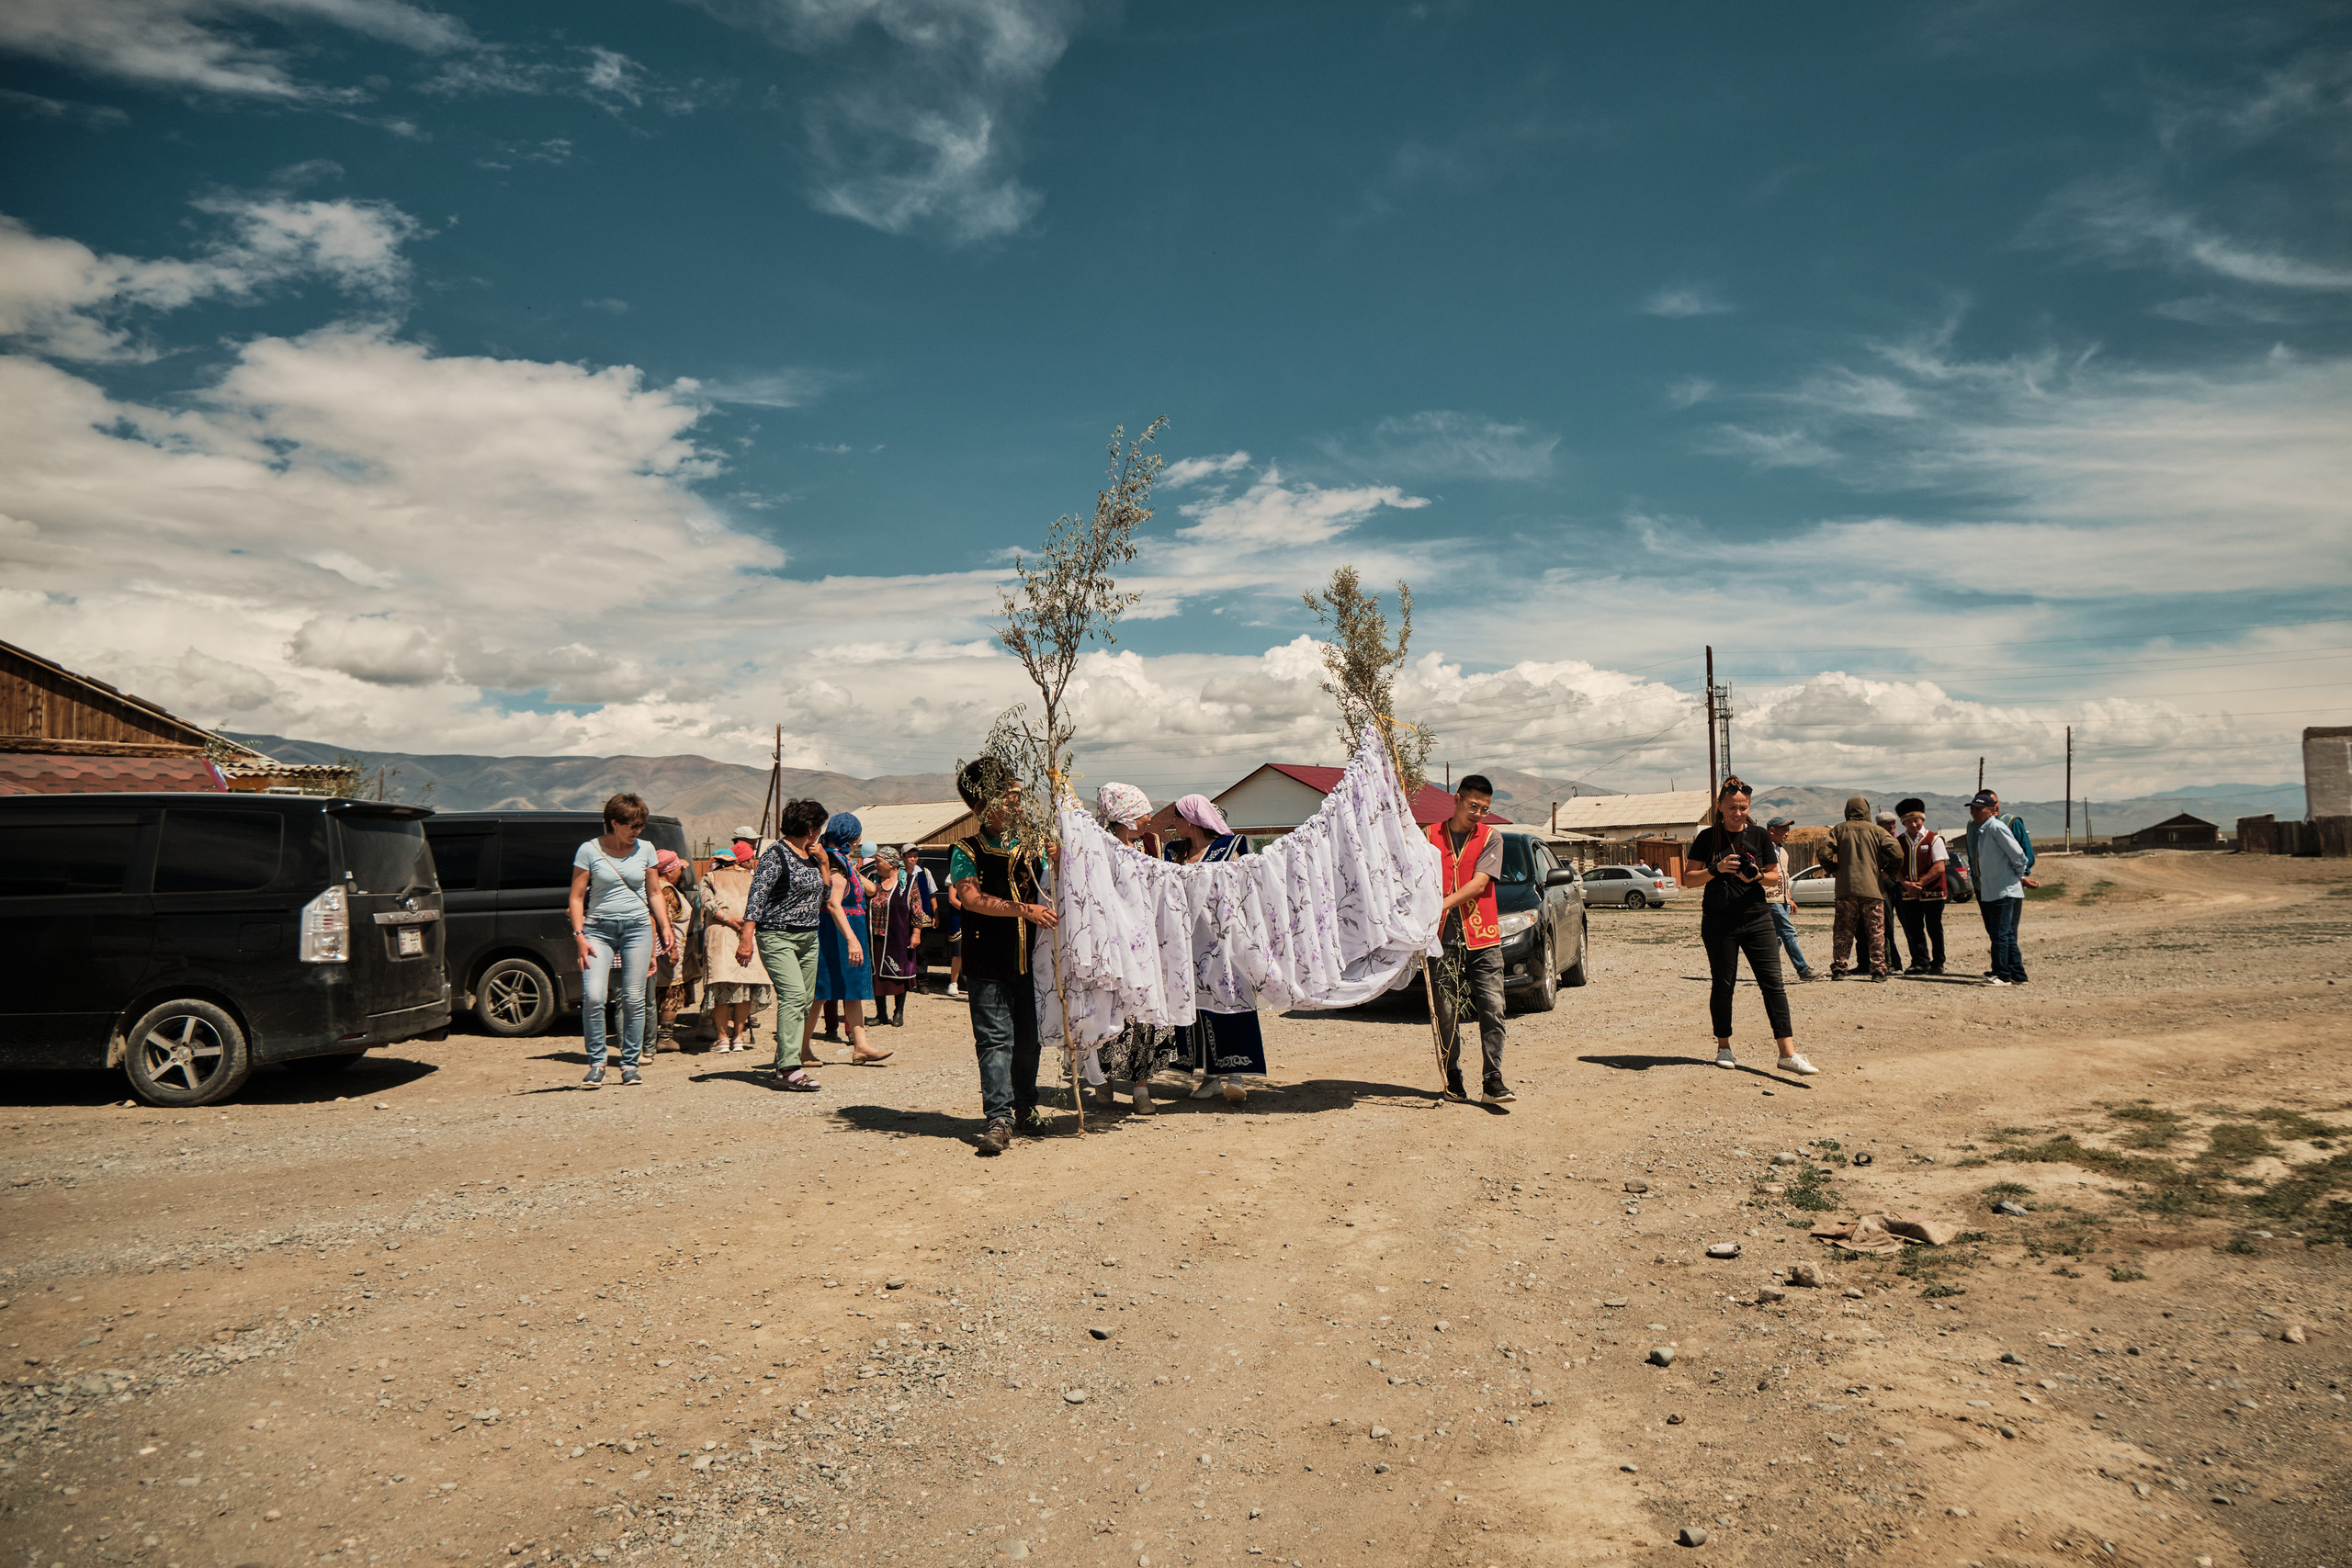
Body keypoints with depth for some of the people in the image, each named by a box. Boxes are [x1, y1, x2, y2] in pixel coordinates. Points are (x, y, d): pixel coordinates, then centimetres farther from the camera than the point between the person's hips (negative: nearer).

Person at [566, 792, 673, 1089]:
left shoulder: (645, 849, 8)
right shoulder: (589, 850, -1)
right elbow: (577, 897, 0)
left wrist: (665, 927, 8)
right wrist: (579, 936, -8)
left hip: (637, 927, 2)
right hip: (599, 928, -2)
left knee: (634, 999, -1)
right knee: (593, 997, -14)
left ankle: (630, 1063, 11)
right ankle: (596, 1063, 0)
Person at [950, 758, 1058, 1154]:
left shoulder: (1029, 848, 12)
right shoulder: (966, 852, -2)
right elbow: (972, 898, -17)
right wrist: (1024, 909, -26)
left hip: (1029, 962, 4)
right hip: (989, 966, -4)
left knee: (1028, 1039, 11)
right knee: (995, 1039, -9)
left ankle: (1026, 1107, 27)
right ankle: (998, 1118, -8)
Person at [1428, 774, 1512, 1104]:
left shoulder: (1491, 838, 5)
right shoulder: (1431, 836, 7)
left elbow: (1478, 883, -8)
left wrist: (1443, 904, -20)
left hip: (1482, 940, 0)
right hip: (1443, 939, 0)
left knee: (1492, 1010, -6)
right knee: (1446, 1015, 2)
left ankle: (1492, 1082, -2)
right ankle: (1453, 1082, 13)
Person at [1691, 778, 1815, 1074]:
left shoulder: (1759, 836, 6)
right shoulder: (1708, 838, 0)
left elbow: (1775, 876, 10)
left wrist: (1757, 876, -11)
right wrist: (1716, 869, -18)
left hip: (1757, 918, 2)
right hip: (1719, 921, -2)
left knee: (1773, 982, -6)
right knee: (1723, 985, 5)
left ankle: (1787, 1052, -7)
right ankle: (1724, 1047, 20)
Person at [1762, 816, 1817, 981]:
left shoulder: (1782, 851, 20)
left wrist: (1790, 899, 23)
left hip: (1782, 900, 9)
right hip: (1770, 899, -9)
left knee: (1776, 937, 7)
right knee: (1789, 932, -13)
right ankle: (1803, 969, -13)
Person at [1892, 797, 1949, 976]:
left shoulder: (1934, 840, -4)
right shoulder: (1899, 841, 7)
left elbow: (1939, 868, -10)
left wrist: (1920, 883, -17)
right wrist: (1906, 884, -13)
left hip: (1933, 893, -3)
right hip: (1909, 895, 3)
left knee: (1934, 930, 5)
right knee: (1913, 930, 3)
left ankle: (1938, 964, 15)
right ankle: (1920, 963, 11)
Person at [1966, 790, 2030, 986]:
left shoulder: (1996, 827, -14)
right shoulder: (1979, 829, 12)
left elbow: (2019, 856, -16)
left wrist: (2019, 876, -1)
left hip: (2005, 891, -9)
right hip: (1989, 891, 9)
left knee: (2000, 934, -8)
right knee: (2006, 934, 13)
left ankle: (2003, 975, -3)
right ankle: (2017, 974, 19)